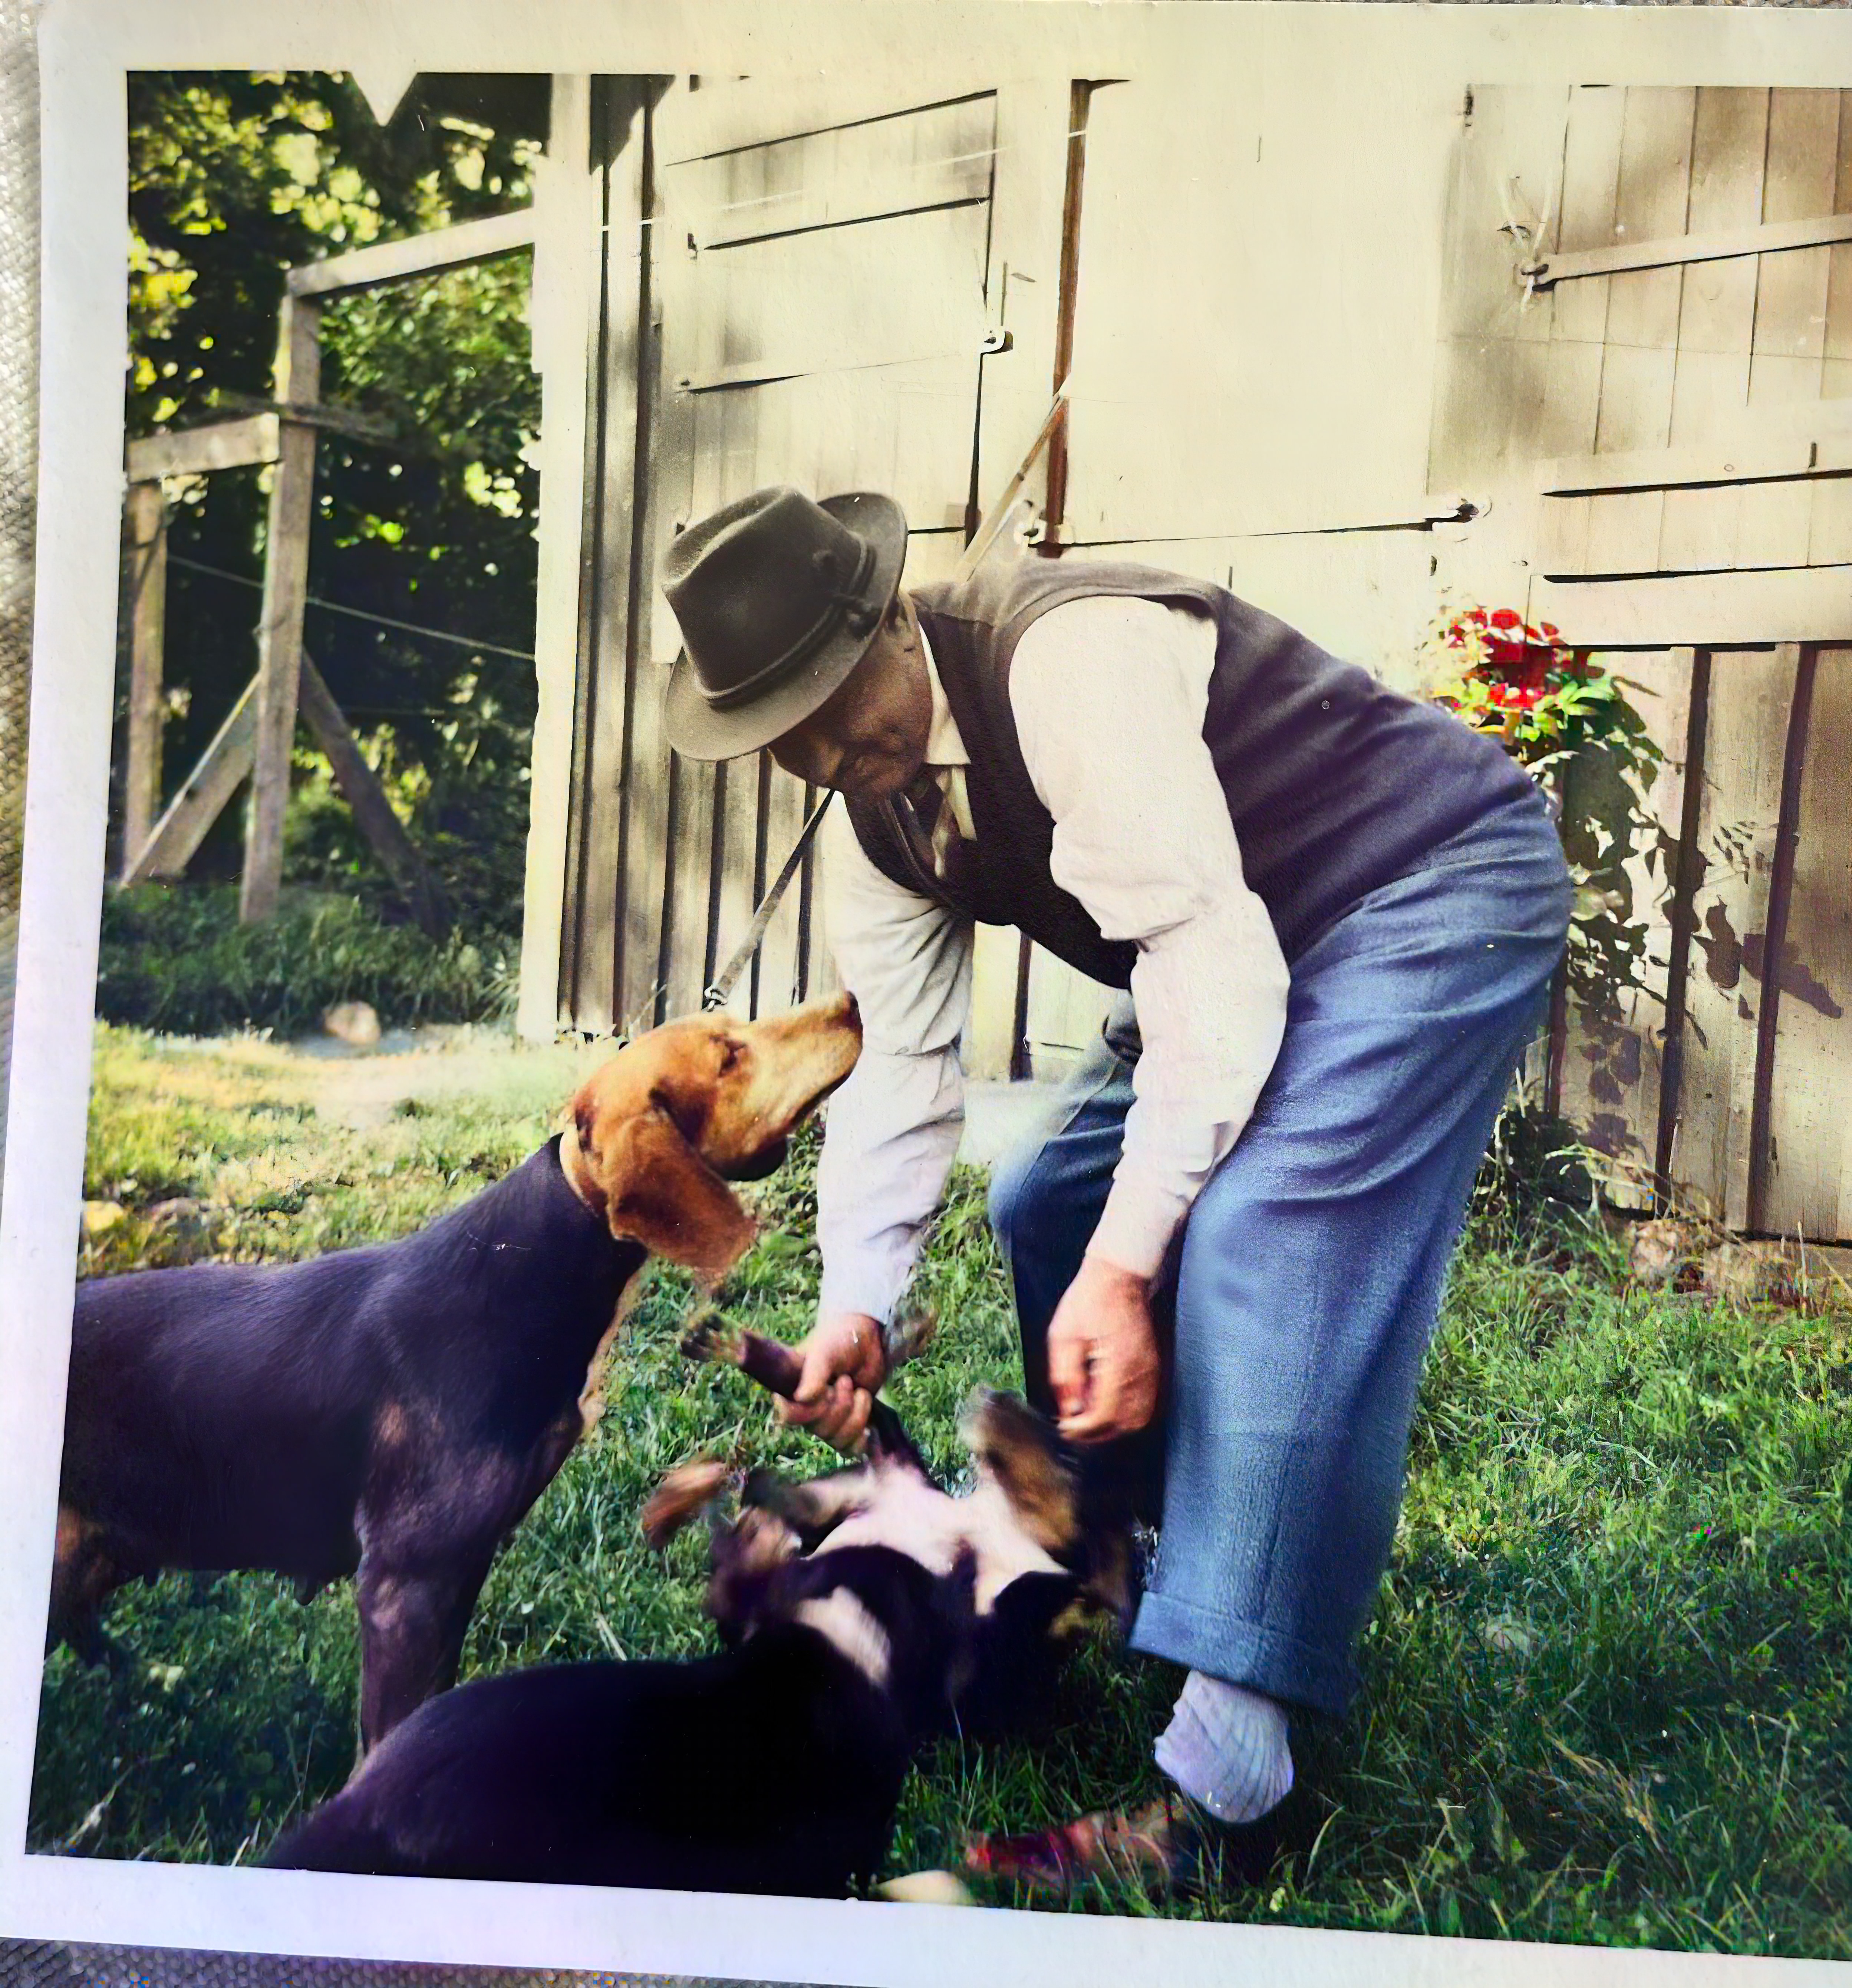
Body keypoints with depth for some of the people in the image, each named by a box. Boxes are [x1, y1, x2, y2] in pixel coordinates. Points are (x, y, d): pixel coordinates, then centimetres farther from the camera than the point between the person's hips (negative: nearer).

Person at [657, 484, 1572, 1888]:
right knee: (1049, 1210, 8)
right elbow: (899, 1063, -3)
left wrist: (1124, 1259, -36)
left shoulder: (1069, 661, -30)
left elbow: (1208, 960, -34)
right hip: (1260, 939, 9)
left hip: (1435, 887, -9)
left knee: (1259, 1234, -25)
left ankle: (1225, 1781, -21)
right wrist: (859, 1306, -15)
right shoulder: (876, 822, -2)